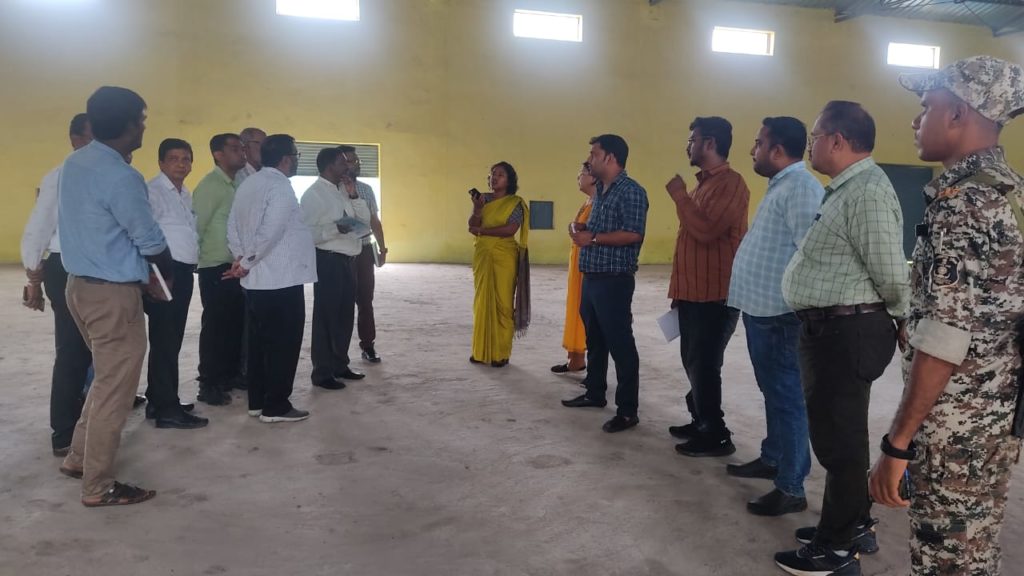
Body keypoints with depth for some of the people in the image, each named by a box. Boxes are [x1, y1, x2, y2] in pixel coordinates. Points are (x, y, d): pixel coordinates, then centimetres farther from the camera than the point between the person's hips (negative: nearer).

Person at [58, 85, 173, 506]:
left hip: (81, 283, 9)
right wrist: (164, 276, 5)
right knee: (115, 389, 2)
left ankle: (79, 458, 32)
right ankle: (98, 487, 12)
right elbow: (149, 239, -15)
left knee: (107, 378, 23)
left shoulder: (75, 163, 7)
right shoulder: (121, 177, -22)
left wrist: (144, 274, 14)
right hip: (113, 293, -9)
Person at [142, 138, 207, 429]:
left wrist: (192, 264, 14)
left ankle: (158, 400, 25)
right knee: (164, 340, -5)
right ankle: (167, 408, 1)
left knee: (172, 339, 14)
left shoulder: (186, 195, 18)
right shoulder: (152, 191, -10)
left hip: (184, 272, 9)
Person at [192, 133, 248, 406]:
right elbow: (197, 225, -14)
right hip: (216, 268, -7)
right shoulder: (210, 185, -11)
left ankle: (231, 374, 26)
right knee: (215, 326, -1)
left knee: (236, 323, 13)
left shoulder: (236, 184, 13)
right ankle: (208, 384, 8)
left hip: (236, 266, 8)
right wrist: (202, 256, -5)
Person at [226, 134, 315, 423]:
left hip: (255, 279, 9)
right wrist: (246, 263, -12)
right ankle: (275, 406, 5)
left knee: (260, 340, 14)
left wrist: (241, 258, 6)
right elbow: (270, 233, -22)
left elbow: (232, 227, 12)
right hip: (282, 279, -9)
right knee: (283, 343, -1)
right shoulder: (280, 187, -14)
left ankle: (257, 401, 21)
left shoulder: (248, 184, 13)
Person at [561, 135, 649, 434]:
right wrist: (582, 230, 5)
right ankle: (595, 393, 33)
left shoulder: (630, 191, -13)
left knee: (620, 344, -5)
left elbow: (633, 234, -23)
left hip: (614, 281, -10)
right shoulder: (600, 191, 17)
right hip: (591, 277, 10)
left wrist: (593, 238, -19)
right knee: (595, 340, 19)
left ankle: (628, 410, 2)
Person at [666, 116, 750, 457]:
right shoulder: (704, 183, 18)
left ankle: (716, 436, 7)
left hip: (715, 295, -10)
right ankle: (701, 423, 29)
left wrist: (679, 195, -15)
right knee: (694, 363, 16)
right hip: (693, 293, 10)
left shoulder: (730, 183, -13)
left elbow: (706, 230, -25)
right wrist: (679, 289, 20)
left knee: (704, 366, -4)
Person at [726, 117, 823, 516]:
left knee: (786, 396, -3)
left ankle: (791, 488, 5)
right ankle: (771, 459, 35)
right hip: (761, 308, 11)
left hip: (778, 314, -10)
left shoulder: (800, 187, -16)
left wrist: (798, 308, -23)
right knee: (773, 392, 20)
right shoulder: (781, 185, 17)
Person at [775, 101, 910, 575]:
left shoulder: (867, 191, -19)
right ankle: (854, 526, 37)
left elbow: (892, 277, -20)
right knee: (838, 433, 20)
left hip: (845, 332, -10)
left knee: (839, 438, 1)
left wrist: (898, 319, -2)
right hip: (830, 329, 10)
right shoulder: (845, 188, 15)